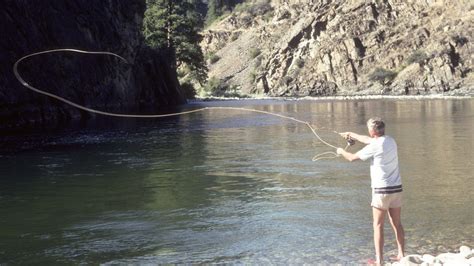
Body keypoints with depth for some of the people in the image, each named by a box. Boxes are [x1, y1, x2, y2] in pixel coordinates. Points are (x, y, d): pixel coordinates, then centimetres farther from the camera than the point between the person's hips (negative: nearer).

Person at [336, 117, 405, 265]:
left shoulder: (374, 147, -14)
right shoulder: (390, 141, 8)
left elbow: (352, 158, -2)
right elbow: (369, 140, 27)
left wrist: (341, 151, 18)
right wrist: (352, 135, 38)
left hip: (381, 190, -7)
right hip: (396, 188, 7)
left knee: (378, 226, 1)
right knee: (397, 224, 13)